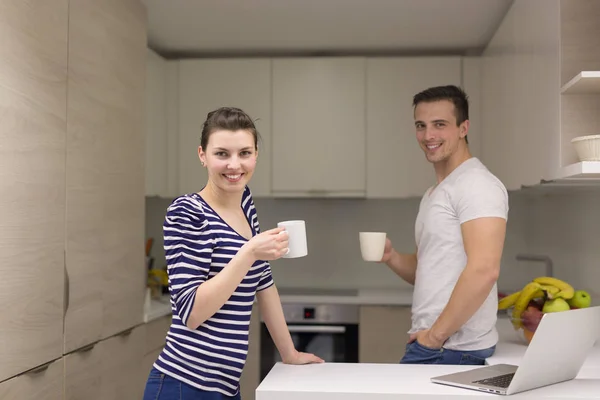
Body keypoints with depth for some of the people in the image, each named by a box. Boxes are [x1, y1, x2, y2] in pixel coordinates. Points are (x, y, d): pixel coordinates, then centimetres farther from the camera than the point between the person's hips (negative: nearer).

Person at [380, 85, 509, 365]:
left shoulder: (477, 185, -13)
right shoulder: (433, 194, 15)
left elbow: (484, 271, -23)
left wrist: (437, 334, -18)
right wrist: (391, 257, 3)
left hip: (454, 350, -8)